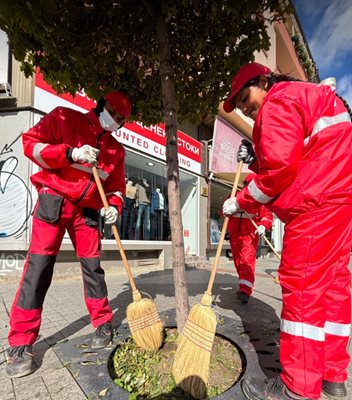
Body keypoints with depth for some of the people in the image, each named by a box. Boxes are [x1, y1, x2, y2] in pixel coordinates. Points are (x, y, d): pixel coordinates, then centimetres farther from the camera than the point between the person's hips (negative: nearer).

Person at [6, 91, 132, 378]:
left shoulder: (116, 149, 12)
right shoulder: (65, 118, 1)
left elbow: (117, 186, 14)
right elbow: (31, 143, -5)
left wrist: (114, 206, -7)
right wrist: (70, 153, -18)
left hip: (87, 210, 4)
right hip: (54, 201, -3)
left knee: (92, 266, 5)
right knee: (39, 266, -6)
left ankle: (103, 324, 21)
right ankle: (21, 343, 4)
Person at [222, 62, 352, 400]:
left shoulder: (278, 101, -4)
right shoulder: (304, 97, 28)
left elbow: (281, 168, -17)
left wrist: (241, 201, -7)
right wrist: (255, 160, 11)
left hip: (319, 200, -11)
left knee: (302, 284, -9)